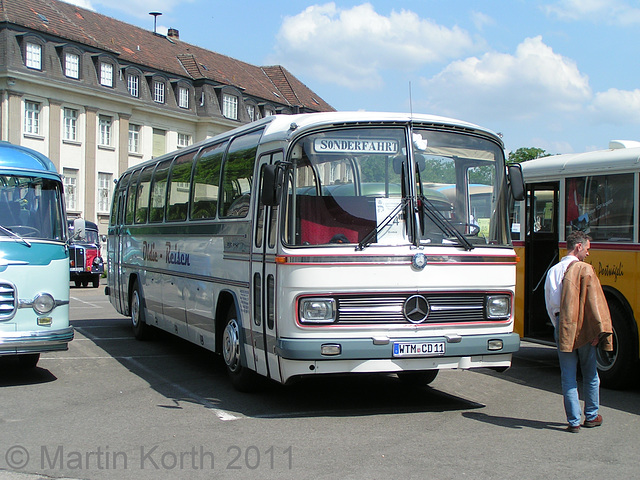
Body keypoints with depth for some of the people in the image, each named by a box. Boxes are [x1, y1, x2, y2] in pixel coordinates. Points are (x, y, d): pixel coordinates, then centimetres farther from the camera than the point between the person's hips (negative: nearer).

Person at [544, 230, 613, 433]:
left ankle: (574, 421, 6)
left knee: (568, 377, 6)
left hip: (562, 328, 4)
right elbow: (594, 301, -14)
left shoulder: (553, 271, 8)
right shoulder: (585, 270, -9)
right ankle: (591, 416, 23)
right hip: (583, 328, -4)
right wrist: (599, 331, -13)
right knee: (590, 375, 13)